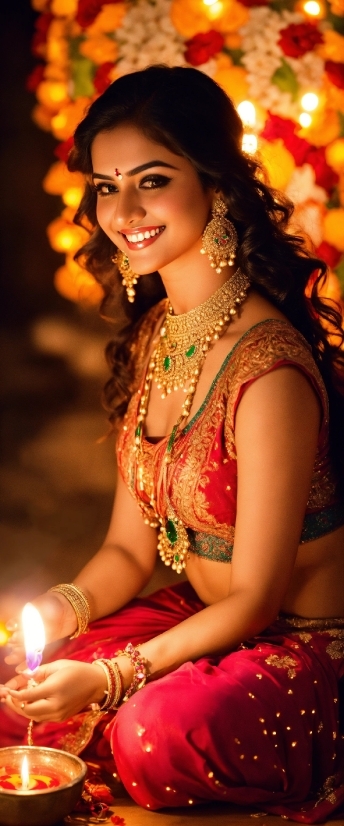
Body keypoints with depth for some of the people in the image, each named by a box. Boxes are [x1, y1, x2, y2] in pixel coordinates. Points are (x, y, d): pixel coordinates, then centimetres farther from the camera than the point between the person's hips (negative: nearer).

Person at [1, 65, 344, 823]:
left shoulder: (266, 369, -26)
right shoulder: (153, 333, 1)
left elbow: (256, 598, -20)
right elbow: (130, 547, 5)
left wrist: (109, 678, -24)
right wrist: (62, 610, -14)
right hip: (198, 619, 7)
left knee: (159, 732, -32)